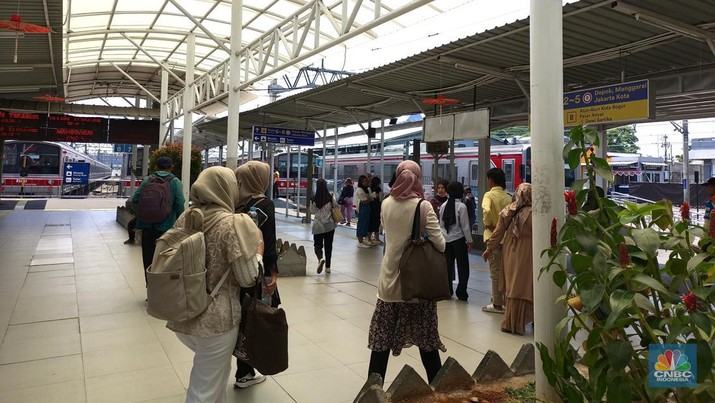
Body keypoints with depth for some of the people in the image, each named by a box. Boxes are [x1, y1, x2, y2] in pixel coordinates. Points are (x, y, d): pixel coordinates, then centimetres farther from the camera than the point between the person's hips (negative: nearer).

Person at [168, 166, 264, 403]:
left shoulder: (185, 218, 2)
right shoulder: (233, 223, -16)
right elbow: (248, 277, -14)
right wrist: (259, 250, 1)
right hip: (215, 320, -6)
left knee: (214, 369, 29)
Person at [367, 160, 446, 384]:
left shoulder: (386, 204, -1)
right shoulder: (423, 206, -12)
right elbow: (440, 244, -12)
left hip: (390, 278, 2)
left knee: (382, 338, 7)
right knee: (426, 338, 12)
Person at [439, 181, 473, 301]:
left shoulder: (443, 206, 1)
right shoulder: (461, 206, -12)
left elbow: (441, 224, 6)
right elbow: (465, 226, -10)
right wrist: (469, 241, -2)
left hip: (446, 239, 5)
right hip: (459, 239, -4)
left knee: (448, 266, 12)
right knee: (463, 267, 5)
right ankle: (461, 293, 5)